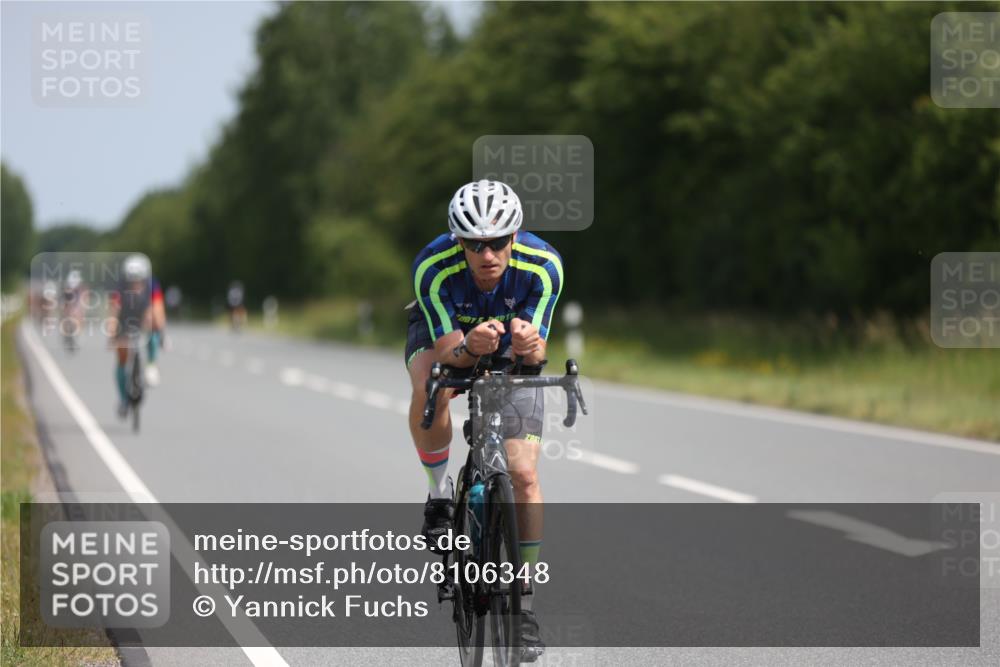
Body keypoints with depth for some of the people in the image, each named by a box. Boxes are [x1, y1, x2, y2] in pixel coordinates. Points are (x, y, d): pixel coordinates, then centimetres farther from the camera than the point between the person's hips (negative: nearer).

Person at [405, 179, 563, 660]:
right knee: (430, 389, -38)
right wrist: (471, 346, -57)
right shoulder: (433, 268, -35)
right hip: (443, 334, -1)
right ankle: (439, 492, -13)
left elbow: (535, 354, -29)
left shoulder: (543, 265, -32)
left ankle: (524, 600, 1)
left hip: (512, 349, 1)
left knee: (524, 475, -11)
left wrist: (529, 346, -53)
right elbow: (449, 351, -34)